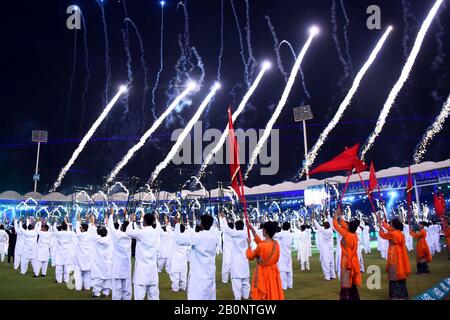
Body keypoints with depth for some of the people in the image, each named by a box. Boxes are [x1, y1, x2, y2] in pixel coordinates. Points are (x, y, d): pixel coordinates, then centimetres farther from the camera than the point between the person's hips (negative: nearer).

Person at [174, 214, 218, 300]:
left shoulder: (198, 237, -18)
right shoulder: (214, 237, 2)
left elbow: (179, 239, -17)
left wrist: (177, 224, -5)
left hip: (199, 273, -7)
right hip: (210, 272, 7)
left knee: (197, 296, -5)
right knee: (210, 295, 14)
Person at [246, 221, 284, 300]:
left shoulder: (261, 246, -24)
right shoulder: (276, 244, -4)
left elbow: (250, 257, -6)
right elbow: (261, 243, 14)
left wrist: (249, 244, 8)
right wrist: (252, 229, 15)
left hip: (263, 274, -6)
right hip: (273, 273, 6)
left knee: (262, 296, 7)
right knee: (274, 294, 16)